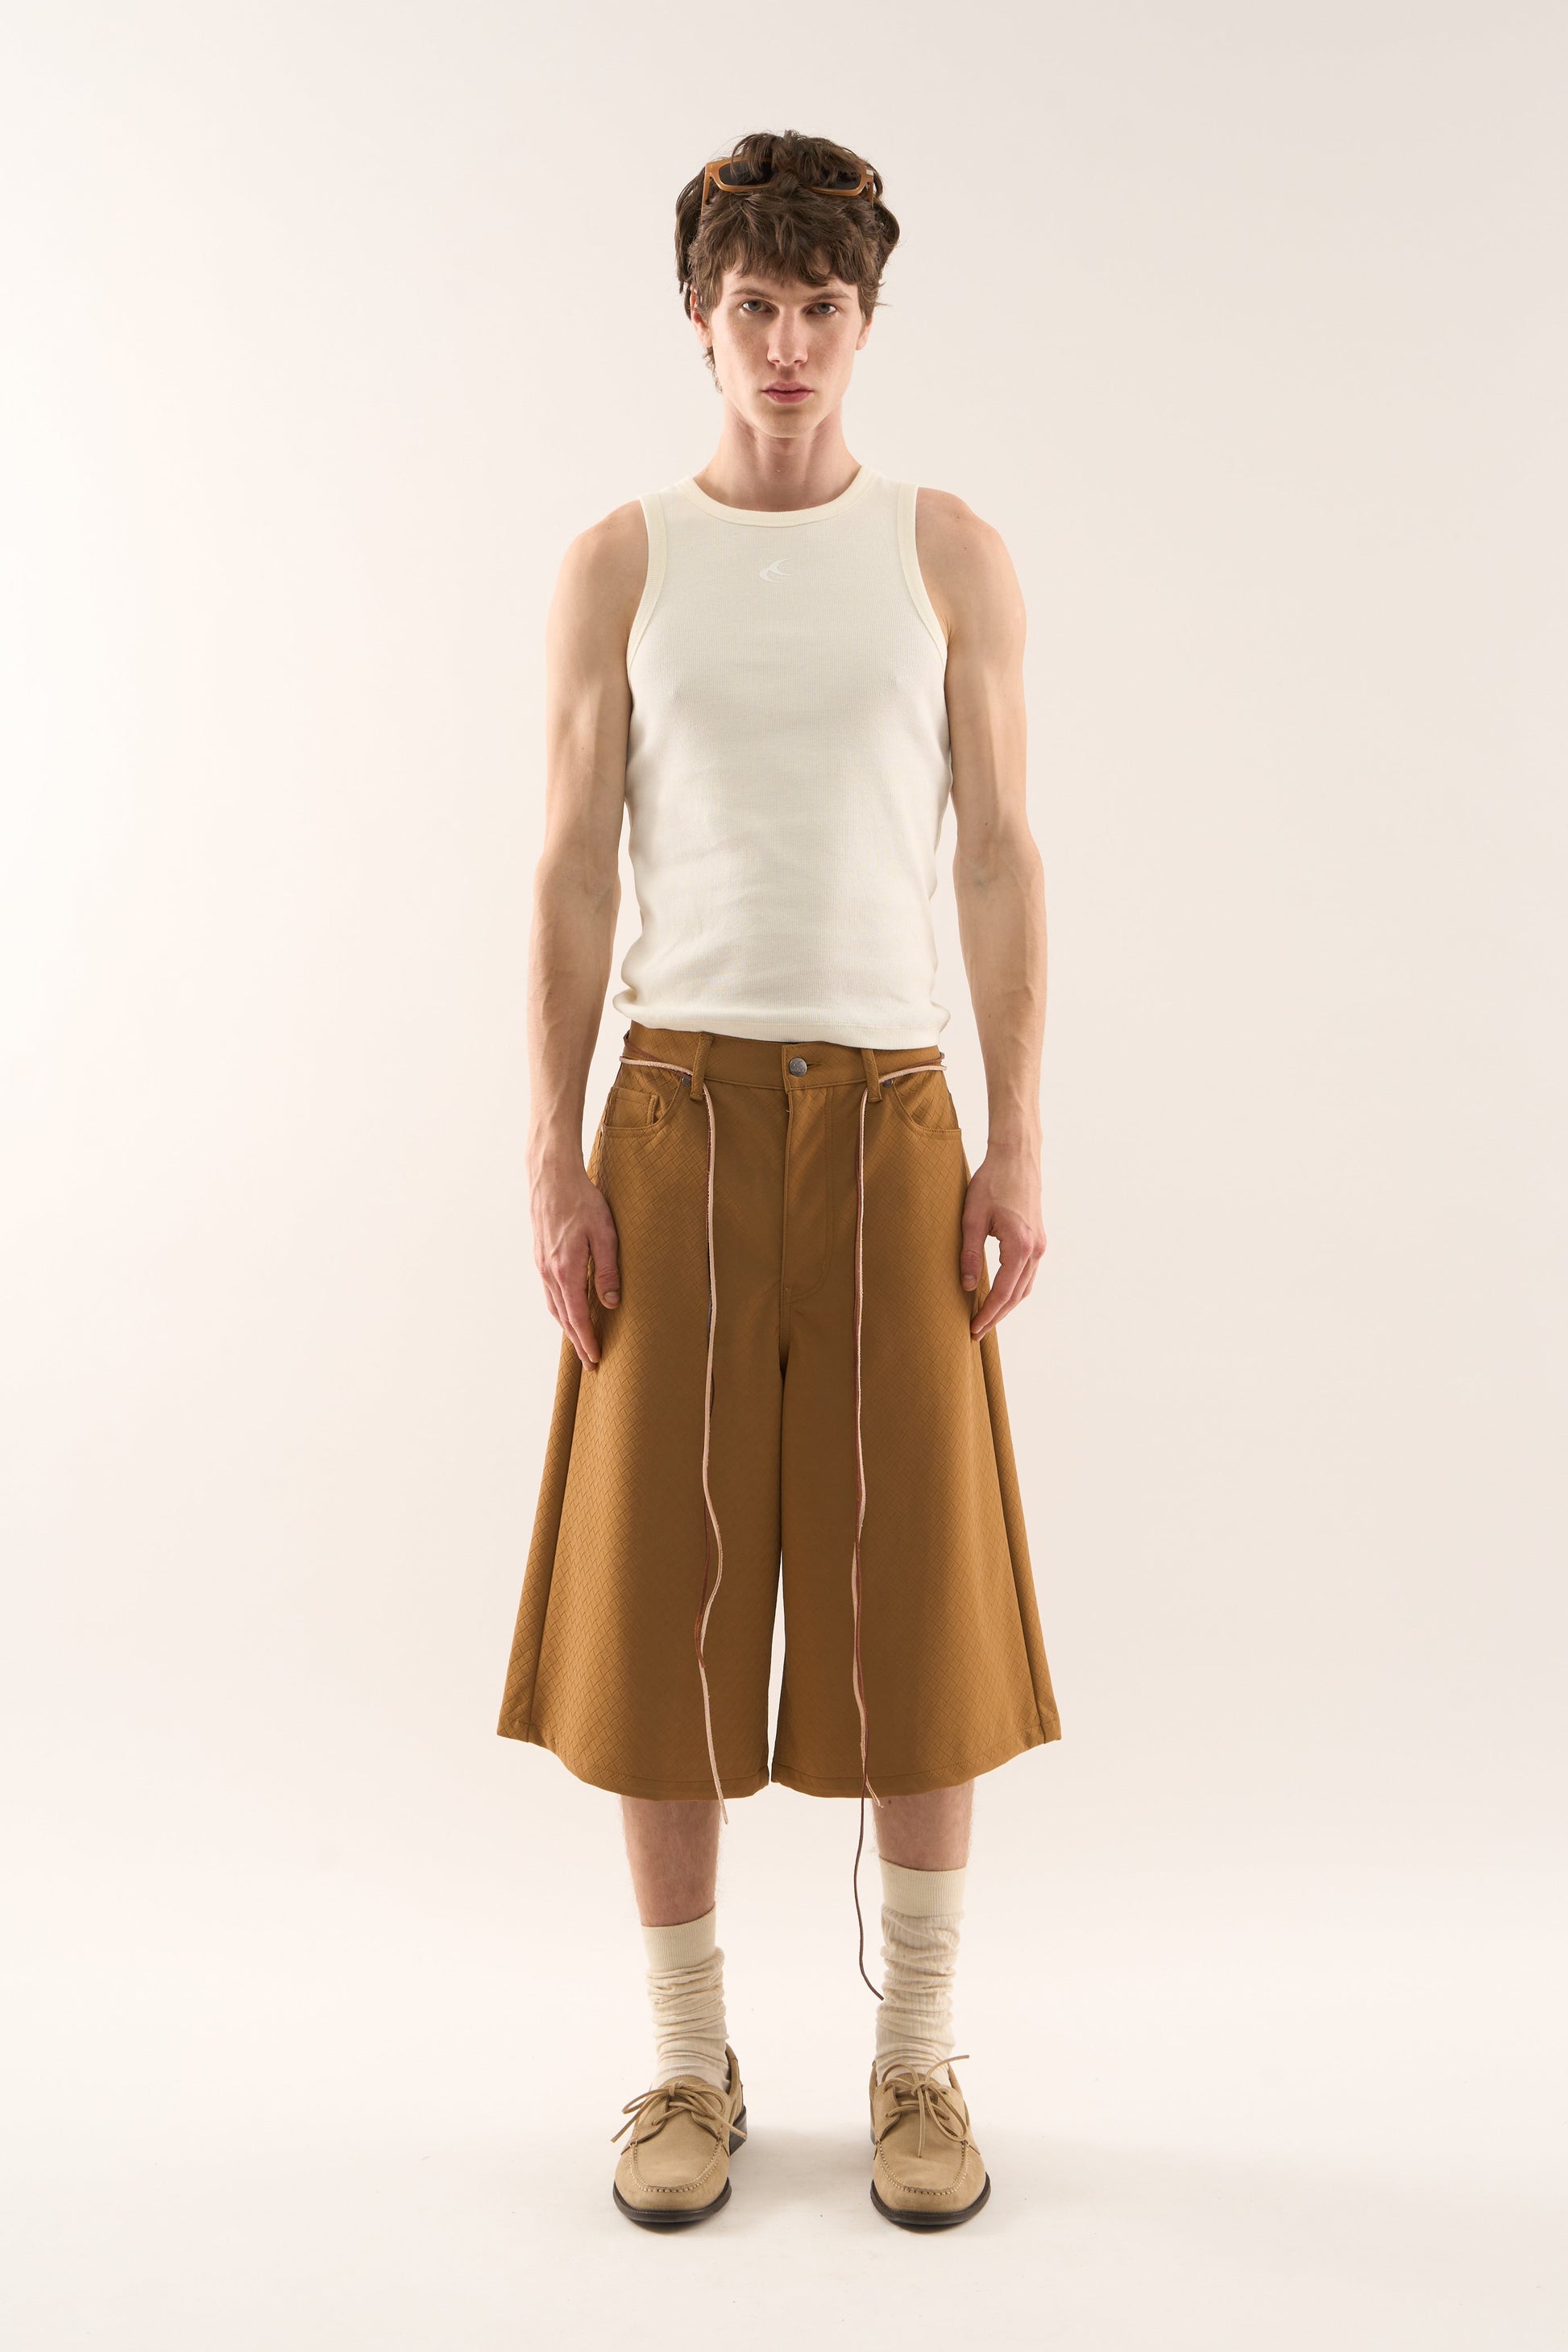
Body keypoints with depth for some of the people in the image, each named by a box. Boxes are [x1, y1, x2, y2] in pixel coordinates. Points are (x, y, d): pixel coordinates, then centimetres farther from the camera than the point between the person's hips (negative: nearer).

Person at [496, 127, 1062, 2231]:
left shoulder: (951, 553, 9)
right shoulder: (619, 563, 9)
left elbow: (1001, 862, 4)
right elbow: (573, 873, 4)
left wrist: (1021, 1147, -5)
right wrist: (554, 1158, -5)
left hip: (889, 1111, 0)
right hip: (679, 1108, 0)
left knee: (918, 1583, 1)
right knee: (665, 1583, 2)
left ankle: (920, 2057, 19)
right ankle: (692, 2060, 19)